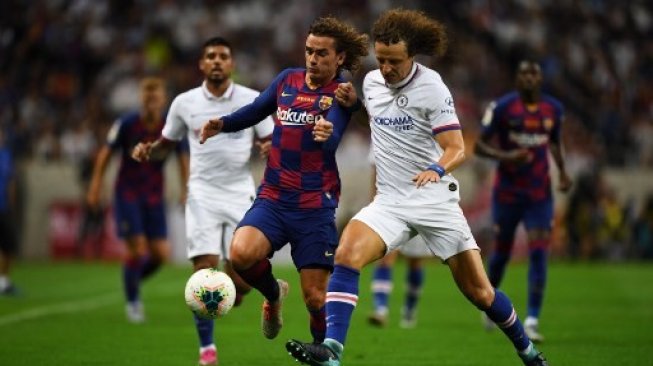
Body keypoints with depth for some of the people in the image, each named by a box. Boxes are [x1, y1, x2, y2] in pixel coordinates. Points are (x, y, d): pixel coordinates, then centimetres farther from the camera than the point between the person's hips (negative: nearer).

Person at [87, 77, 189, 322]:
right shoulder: (126, 124, -13)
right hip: (127, 193, -3)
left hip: (154, 196, 3)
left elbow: (183, 158, 6)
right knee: (137, 249, -12)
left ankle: (134, 281, 26)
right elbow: (106, 153, -1)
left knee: (160, 254, -4)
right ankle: (132, 302, 8)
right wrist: (95, 186, -3)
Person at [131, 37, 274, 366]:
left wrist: (271, 150, -20)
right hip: (203, 194, 0)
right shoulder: (185, 103, 4)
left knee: (240, 281, -6)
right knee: (205, 270, -13)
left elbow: (271, 142, 3)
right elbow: (167, 144, 15)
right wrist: (148, 151, -7)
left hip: (240, 194, 0)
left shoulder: (253, 100, 0)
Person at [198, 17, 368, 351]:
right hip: (273, 198, 3)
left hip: (316, 206, -3)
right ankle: (273, 293, 8)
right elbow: (256, 110, 20)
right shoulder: (288, 80, 7)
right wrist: (223, 123, 0)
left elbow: (333, 139, -24)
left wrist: (327, 134, -49)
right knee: (242, 253, -25)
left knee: (315, 297, -5)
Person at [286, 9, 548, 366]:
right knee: (347, 254, -25)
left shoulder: (432, 87, -10)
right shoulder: (371, 82, 6)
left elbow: (456, 149, -14)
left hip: (435, 199, -4)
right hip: (389, 202, 4)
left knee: (479, 292, 0)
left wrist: (436, 169, -34)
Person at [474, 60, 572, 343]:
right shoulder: (502, 107, -9)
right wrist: (506, 156, -25)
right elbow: (479, 146, -7)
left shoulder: (553, 109, 2)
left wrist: (562, 171, 5)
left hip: (540, 194, 2)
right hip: (507, 192, -2)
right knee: (501, 252, 9)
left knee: (538, 253, -11)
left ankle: (532, 321, -10)